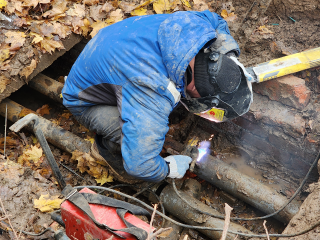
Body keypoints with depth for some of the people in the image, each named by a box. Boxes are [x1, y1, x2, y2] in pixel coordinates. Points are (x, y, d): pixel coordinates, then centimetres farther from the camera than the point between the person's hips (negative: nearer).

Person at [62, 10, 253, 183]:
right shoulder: (157, 92, -44)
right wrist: (169, 169, -17)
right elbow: (139, 164, -38)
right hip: (87, 103, -7)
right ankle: (106, 148, 3)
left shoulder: (198, 24, -23)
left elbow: (217, 21, 5)